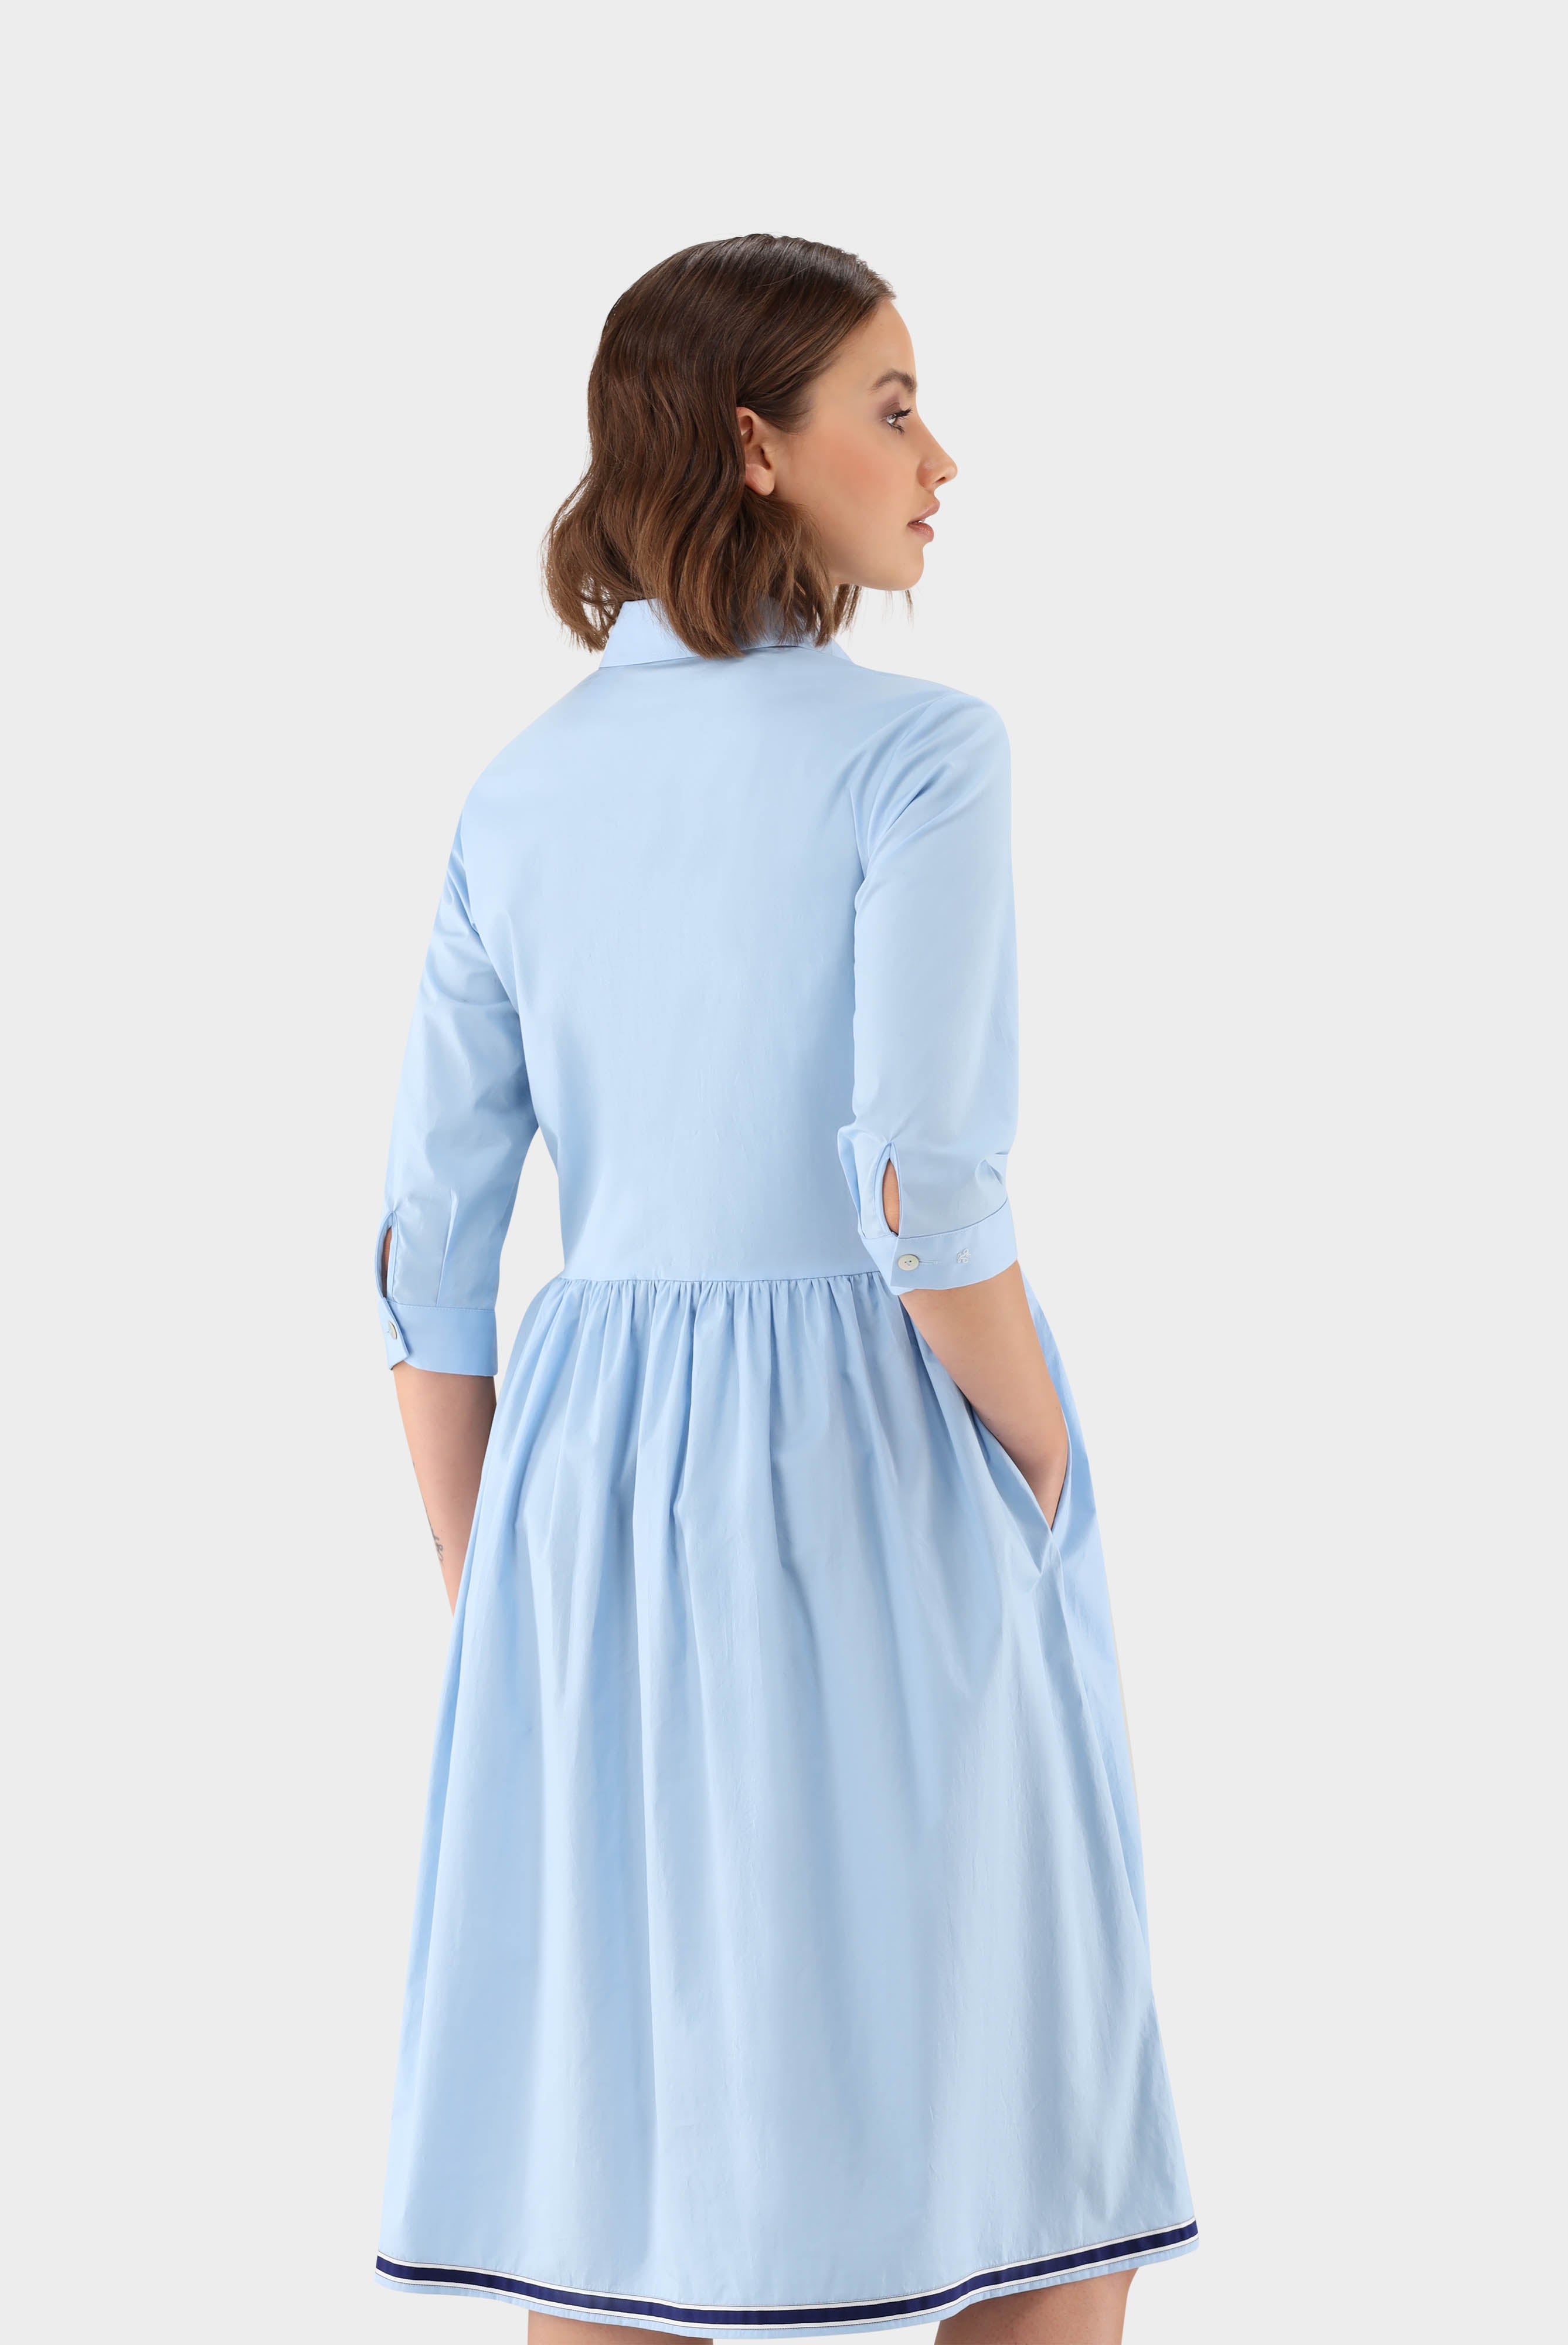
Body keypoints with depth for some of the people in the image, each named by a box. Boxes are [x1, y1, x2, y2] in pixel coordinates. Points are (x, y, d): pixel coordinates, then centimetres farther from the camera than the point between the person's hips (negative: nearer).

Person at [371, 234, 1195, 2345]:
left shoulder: (521, 797, 8)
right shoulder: (917, 754, -10)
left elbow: (431, 1246, 7)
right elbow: (925, 1195, -20)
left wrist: (490, 1612, 13)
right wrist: (1056, 1490, -6)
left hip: (596, 1484, 6)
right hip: (881, 1487, -5)